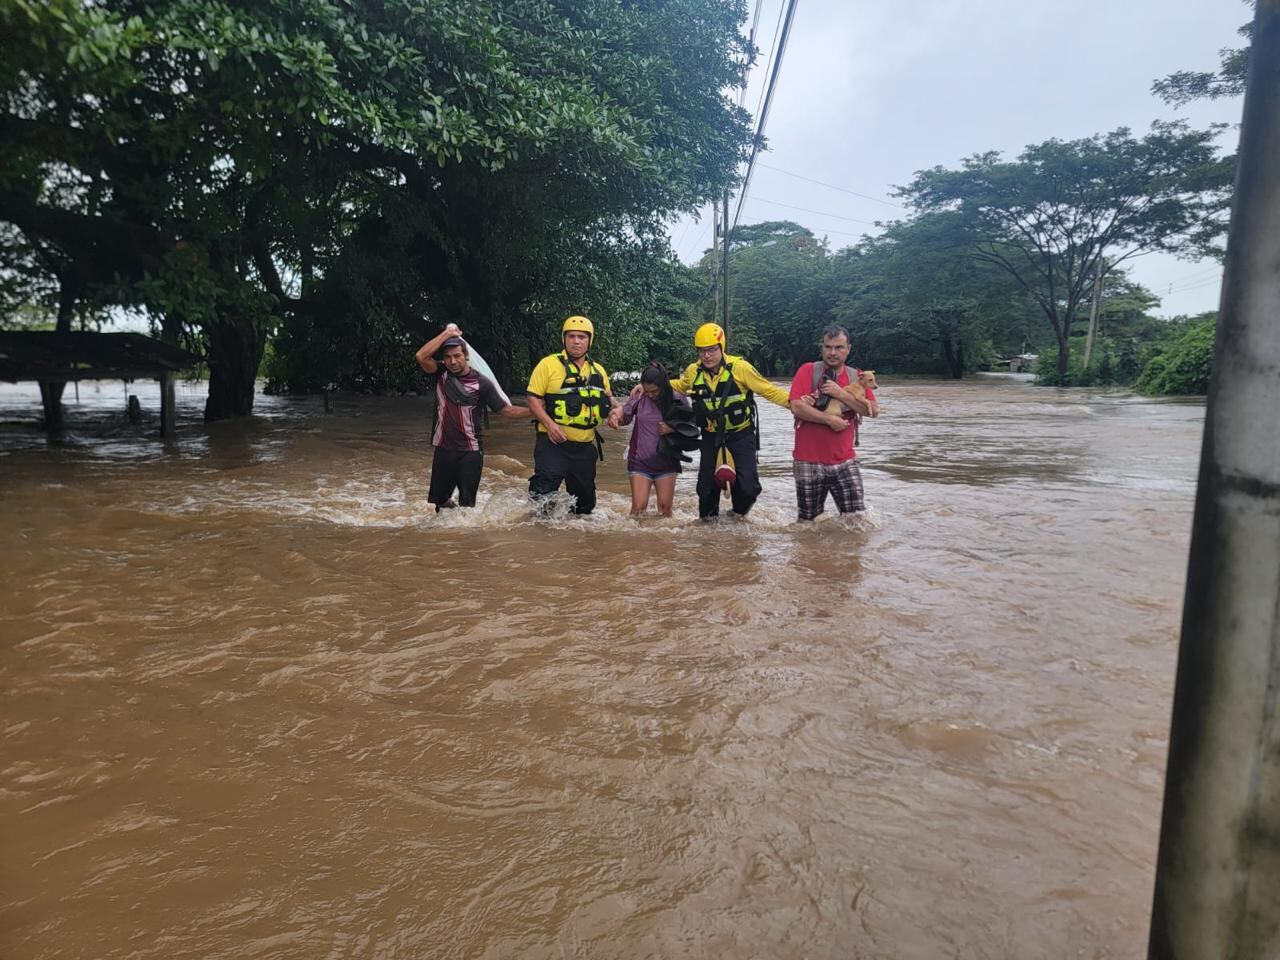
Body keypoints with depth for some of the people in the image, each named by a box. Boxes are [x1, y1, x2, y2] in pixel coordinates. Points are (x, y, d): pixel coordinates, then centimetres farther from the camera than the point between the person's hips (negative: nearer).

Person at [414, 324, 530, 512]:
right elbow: (421, 356, -17)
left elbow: (507, 410, -7)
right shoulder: (441, 374, -1)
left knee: (467, 503, 3)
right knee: (438, 499, 17)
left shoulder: (482, 383, -8)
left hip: (470, 452, -3)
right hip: (443, 449, 3)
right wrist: (447, 333, -13)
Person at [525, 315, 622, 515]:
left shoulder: (598, 370, 14)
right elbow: (533, 399, -7)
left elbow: (608, 398, 24)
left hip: (585, 446, 6)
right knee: (544, 490, -21)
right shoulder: (549, 364, -4)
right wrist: (549, 424, -22)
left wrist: (616, 409, -1)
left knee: (585, 501, 15)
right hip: (554, 442, -5)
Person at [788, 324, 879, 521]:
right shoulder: (808, 371, -2)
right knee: (808, 521, 8)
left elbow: (874, 410, -5)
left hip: (844, 461, 2)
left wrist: (842, 394, -13)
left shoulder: (856, 377, 8)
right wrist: (829, 420, -14)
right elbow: (797, 407, -14)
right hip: (808, 462, -2)